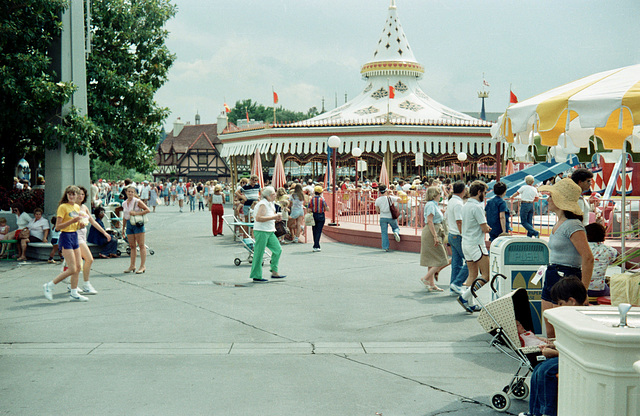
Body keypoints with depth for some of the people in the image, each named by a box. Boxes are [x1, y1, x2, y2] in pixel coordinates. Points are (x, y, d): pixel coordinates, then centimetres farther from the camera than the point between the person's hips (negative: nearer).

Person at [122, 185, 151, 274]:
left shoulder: (137, 202, -6)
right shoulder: (124, 204, 11)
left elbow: (147, 210, -11)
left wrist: (136, 213, -17)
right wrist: (123, 228, 20)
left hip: (137, 224, -6)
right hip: (129, 224, 6)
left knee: (141, 245, -4)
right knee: (132, 246, 10)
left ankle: (143, 266, -3)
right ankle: (132, 266, 16)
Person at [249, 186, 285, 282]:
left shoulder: (271, 204, 16)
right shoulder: (263, 204, -13)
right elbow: (258, 218, -25)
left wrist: (277, 217, 6)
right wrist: (273, 217, -22)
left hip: (270, 232, 9)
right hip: (261, 231, -9)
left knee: (278, 250, 4)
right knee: (259, 254, -4)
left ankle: (274, 272, 12)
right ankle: (256, 276, 3)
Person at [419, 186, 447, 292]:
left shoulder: (434, 205, 17)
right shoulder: (431, 205, -13)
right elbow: (430, 221, -20)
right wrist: (435, 236, -23)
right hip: (432, 232, -10)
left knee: (432, 260, 10)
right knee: (441, 260, -7)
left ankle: (431, 284, 12)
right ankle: (426, 278, -6)